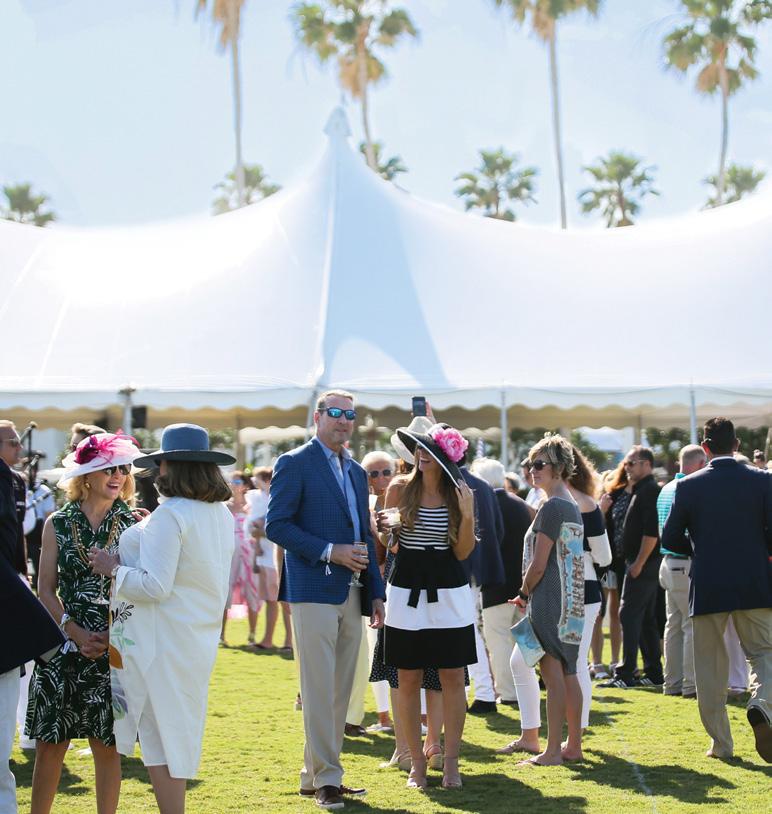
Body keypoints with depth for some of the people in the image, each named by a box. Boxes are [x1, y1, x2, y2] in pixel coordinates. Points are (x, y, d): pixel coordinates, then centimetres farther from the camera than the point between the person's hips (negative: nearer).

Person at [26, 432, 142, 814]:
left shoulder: (133, 525, 3)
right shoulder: (58, 524, 5)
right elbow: (46, 590, 4)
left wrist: (111, 635, -11)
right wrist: (76, 631, -10)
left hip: (113, 649, -1)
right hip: (62, 644, 1)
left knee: (106, 745, 3)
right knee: (51, 743, 2)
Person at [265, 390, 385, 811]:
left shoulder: (357, 472, 19)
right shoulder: (295, 464, -4)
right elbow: (276, 525, -11)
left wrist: (376, 591, 14)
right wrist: (330, 552, -17)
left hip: (352, 594, 7)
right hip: (315, 591, -7)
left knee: (340, 691, 9)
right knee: (320, 690, -6)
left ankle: (315, 774, 17)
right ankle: (326, 779, -2)